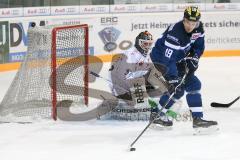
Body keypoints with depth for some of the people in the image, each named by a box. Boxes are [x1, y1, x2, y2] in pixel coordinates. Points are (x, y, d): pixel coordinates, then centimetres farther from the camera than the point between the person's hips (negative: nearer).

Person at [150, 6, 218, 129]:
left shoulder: (198, 28, -12)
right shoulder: (175, 33, -36)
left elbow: (199, 47, 5)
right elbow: (168, 59, -41)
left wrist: (193, 58, -13)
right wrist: (173, 79, -48)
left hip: (178, 60, 9)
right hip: (161, 59, -9)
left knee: (194, 84, 3)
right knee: (177, 88, -18)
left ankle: (197, 118, 4)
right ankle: (157, 114, -6)